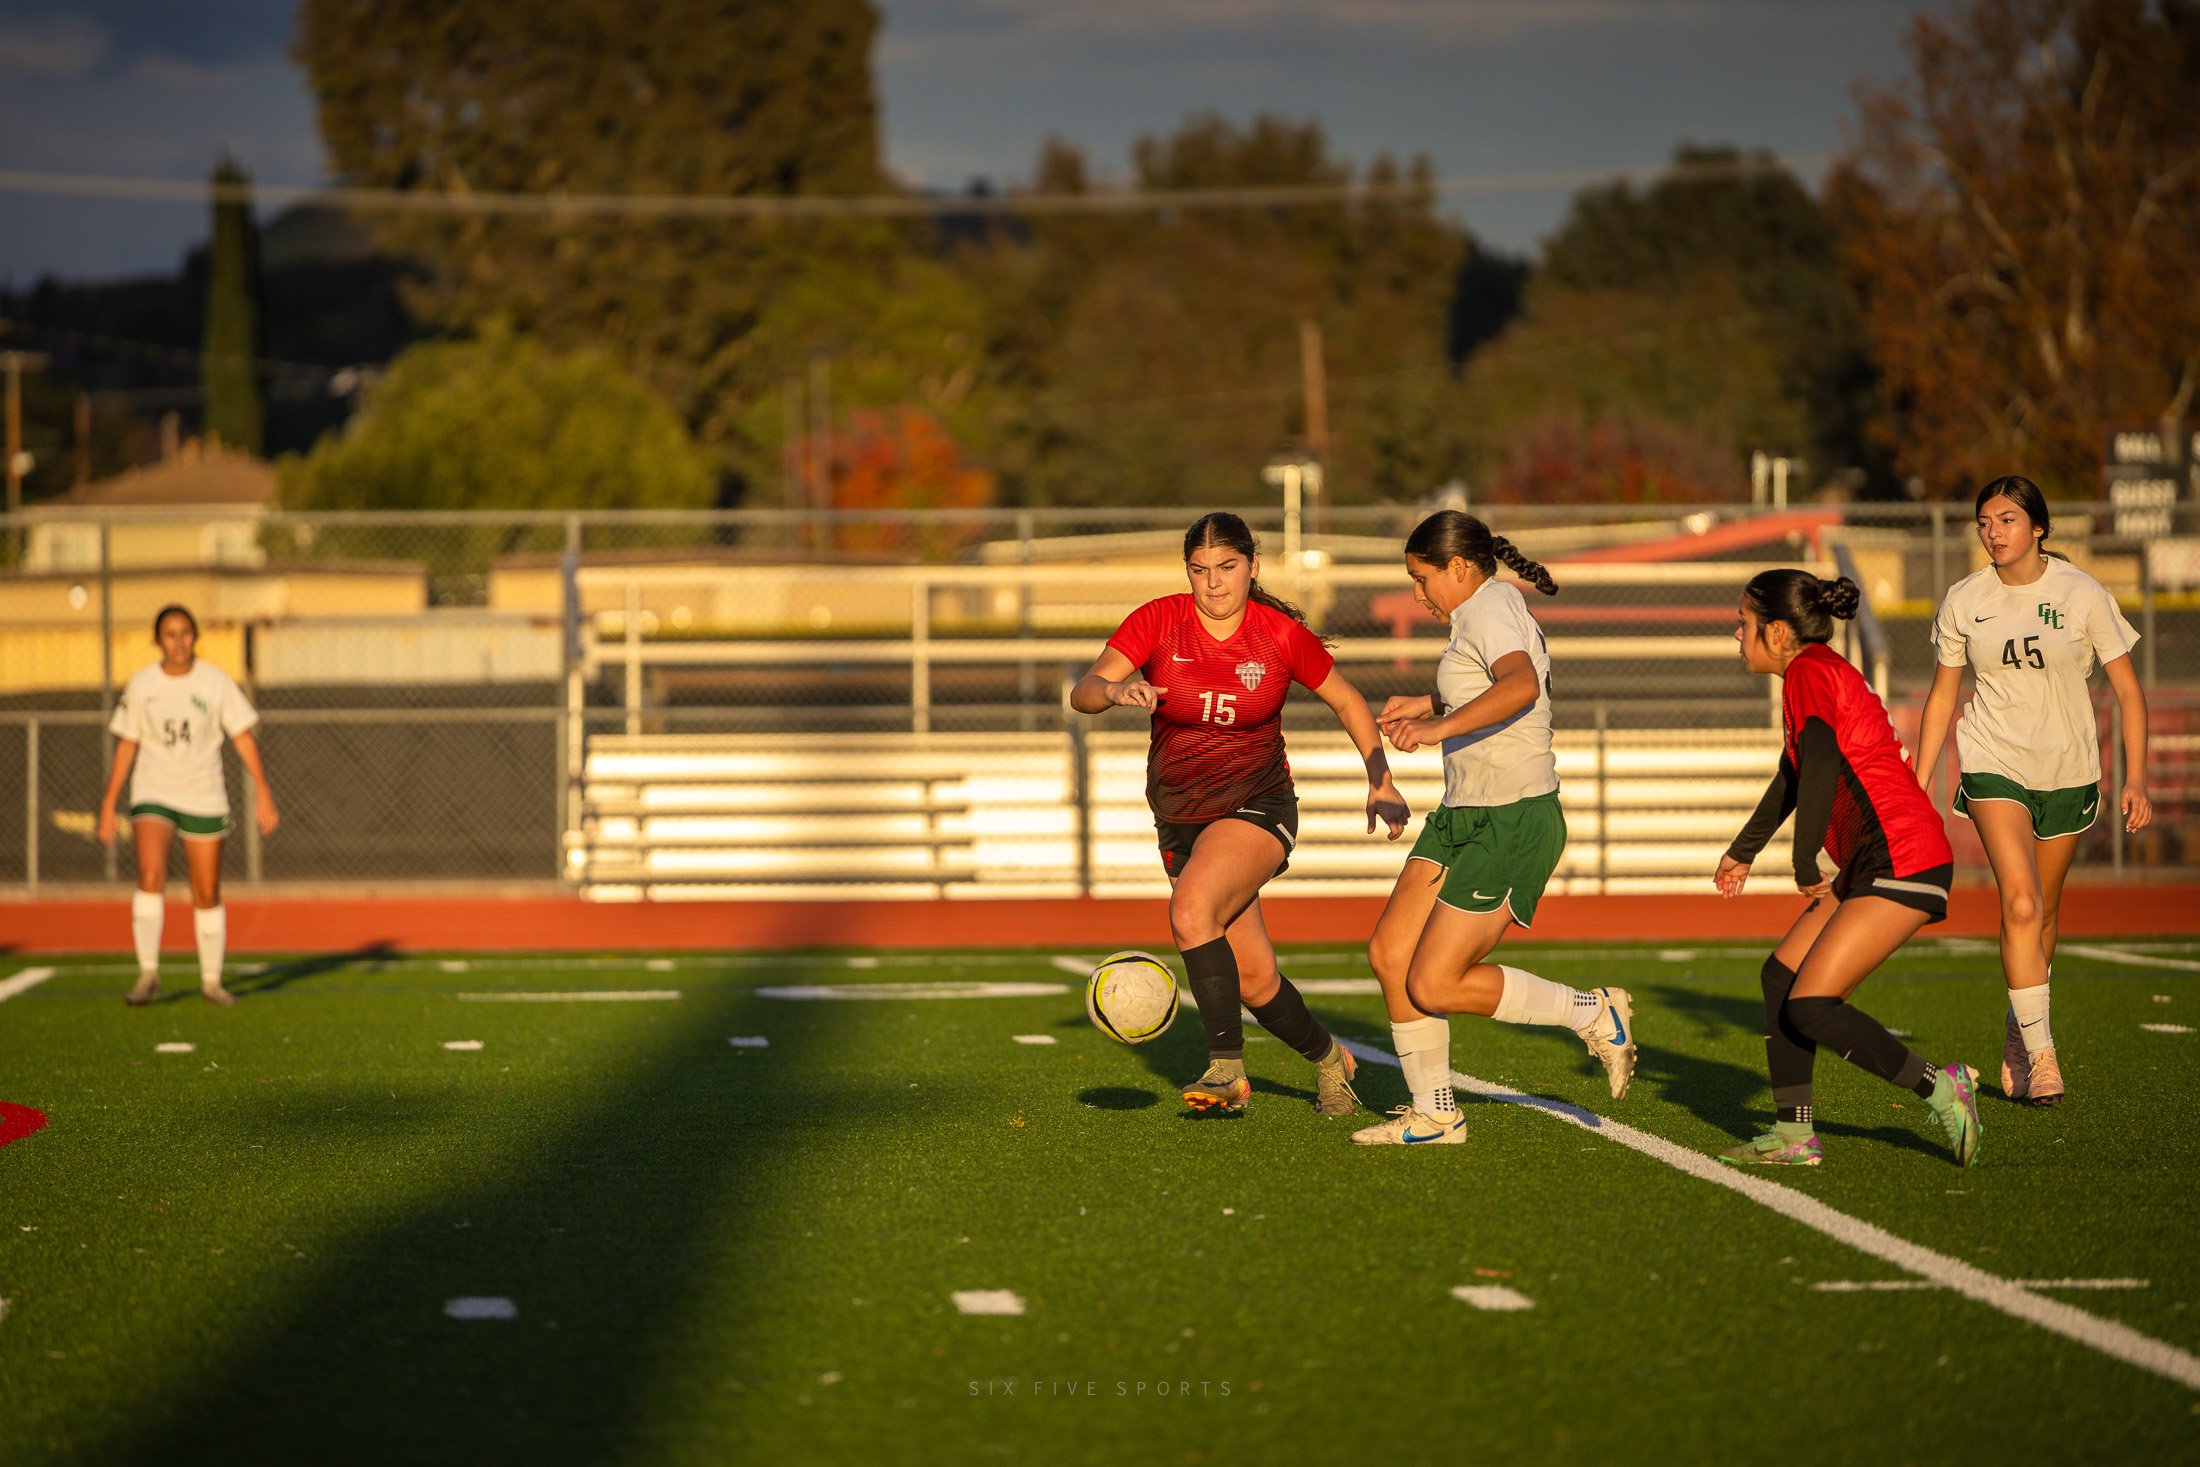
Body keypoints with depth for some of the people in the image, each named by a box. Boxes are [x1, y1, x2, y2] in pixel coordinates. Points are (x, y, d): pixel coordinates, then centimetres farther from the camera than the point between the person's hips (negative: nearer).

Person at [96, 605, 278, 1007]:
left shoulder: (215, 681, -3)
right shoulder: (141, 684, 0)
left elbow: (243, 738, -2)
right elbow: (126, 747, 7)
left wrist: (264, 793, -11)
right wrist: (108, 804, 5)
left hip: (204, 799, 0)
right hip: (152, 796, 0)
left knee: (207, 895, 4)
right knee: (151, 875, -23)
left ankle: (211, 980, 20)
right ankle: (148, 974, -18)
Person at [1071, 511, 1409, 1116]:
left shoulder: (1282, 635, -7)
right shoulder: (1158, 621, -7)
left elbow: (1348, 702, 8)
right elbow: (1083, 693, -17)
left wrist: (1381, 782, 1)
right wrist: (1117, 690, -40)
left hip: (1257, 809, -3)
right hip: (1180, 820, 3)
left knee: (1191, 907, -31)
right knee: (1255, 979, 3)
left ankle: (1227, 1067, -27)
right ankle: (1328, 1059, 31)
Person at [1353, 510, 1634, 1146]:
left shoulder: (1489, 608, -15)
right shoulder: (1492, 607, 16)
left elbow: (1522, 686, -36)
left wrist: (1442, 725, -45)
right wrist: (1428, 703, 28)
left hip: (1513, 824, -10)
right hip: (1462, 817, 10)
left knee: (1434, 986, -10)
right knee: (1390, 952, 4)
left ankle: (1594, 1014, 5)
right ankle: (1434, 1115, 13)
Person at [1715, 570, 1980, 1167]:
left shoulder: (1809, 672, -9)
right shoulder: (1817, 672, 21)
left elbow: (1820, 769, -22)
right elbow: (1791, 778, 34)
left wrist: (1805, 865, -16)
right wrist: (1743, 851, 43)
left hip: (1902, 864, -10)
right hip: (1869, 866, 10)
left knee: (1809, 1007, -12)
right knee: (1781, 976, 9)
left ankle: (1940, 1087, -4)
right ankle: (1794, 1134, 11)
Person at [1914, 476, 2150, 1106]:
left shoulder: (2082, 594, -7)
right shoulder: (1964, 601, -1)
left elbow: (2128, 689, -2)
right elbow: (1941, 698, 9)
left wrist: (2136, 778, -10)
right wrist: (1916, 786, 6)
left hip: (2067, 770, 0)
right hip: (1993, 764, 0)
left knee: (2043, 913, 11)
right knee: (2020, 900, -19)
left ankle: (2017, 1031, 34)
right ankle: (2040, 1054, -19)